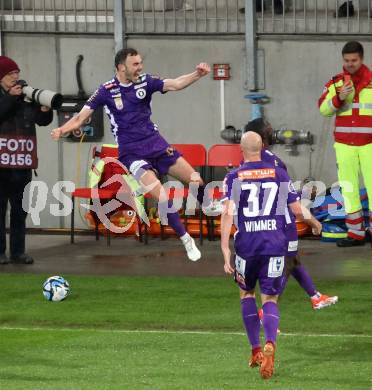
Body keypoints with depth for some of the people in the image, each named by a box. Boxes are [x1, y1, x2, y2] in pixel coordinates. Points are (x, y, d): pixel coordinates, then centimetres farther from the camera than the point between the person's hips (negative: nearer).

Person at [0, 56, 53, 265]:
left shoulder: (26, 97, 9)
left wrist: (45, 109, -11)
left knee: (20, 209, 8)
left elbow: (43, 121, 9)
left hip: (22, 163, 4)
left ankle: (18, 251, 14)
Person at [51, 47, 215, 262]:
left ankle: (211, 210, 28)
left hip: (156, 144, 3)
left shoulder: (145, 82, -1)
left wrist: (198, 74, -31)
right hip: (132, 153, -3)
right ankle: (186, 240, -5)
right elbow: (81, 117, -9)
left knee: (196, 180, -2)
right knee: (161, 195, -18)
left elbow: (175, 84, -13)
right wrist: (63, 129, -28)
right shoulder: (107, 91, -8)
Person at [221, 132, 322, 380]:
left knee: (246, 293, 23)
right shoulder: (279, 174, 5)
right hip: (275, 244, 0)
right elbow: (297, 210, 8)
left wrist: (225, 249, -14)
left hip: (246, 245, 0)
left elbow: (228, 213, -10)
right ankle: (270, 344, -25)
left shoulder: (234, 177, 1)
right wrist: (315, 224, 29)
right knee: (270, 299, 4)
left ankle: (256, 350, 19)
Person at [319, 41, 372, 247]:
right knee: (348, 188, 4)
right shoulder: (336, 83, 7)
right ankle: (355, 233, 10)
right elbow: (323, 109, -1)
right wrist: (339, 98, -19)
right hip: (344, 144, 3)